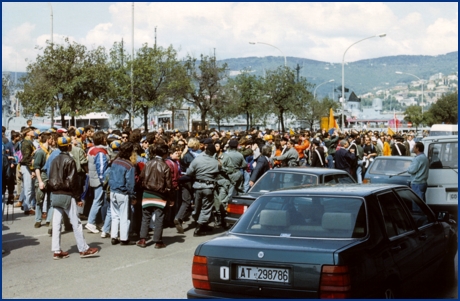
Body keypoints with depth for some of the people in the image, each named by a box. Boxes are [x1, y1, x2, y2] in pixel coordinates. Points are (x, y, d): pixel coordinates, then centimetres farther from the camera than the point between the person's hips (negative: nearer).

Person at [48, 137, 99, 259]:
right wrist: (78, 198, -9)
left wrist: (53, 191, 14)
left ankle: (56, 250, 8)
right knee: (76, 222, 0)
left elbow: (51, 179, 10)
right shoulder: (69, 160, -11)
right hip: (66, 195, -7)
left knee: (56, 222, 6)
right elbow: (72, 181, -13)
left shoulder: (55, 160, 9)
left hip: (55, 195, 7)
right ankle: (83, 249, 4)